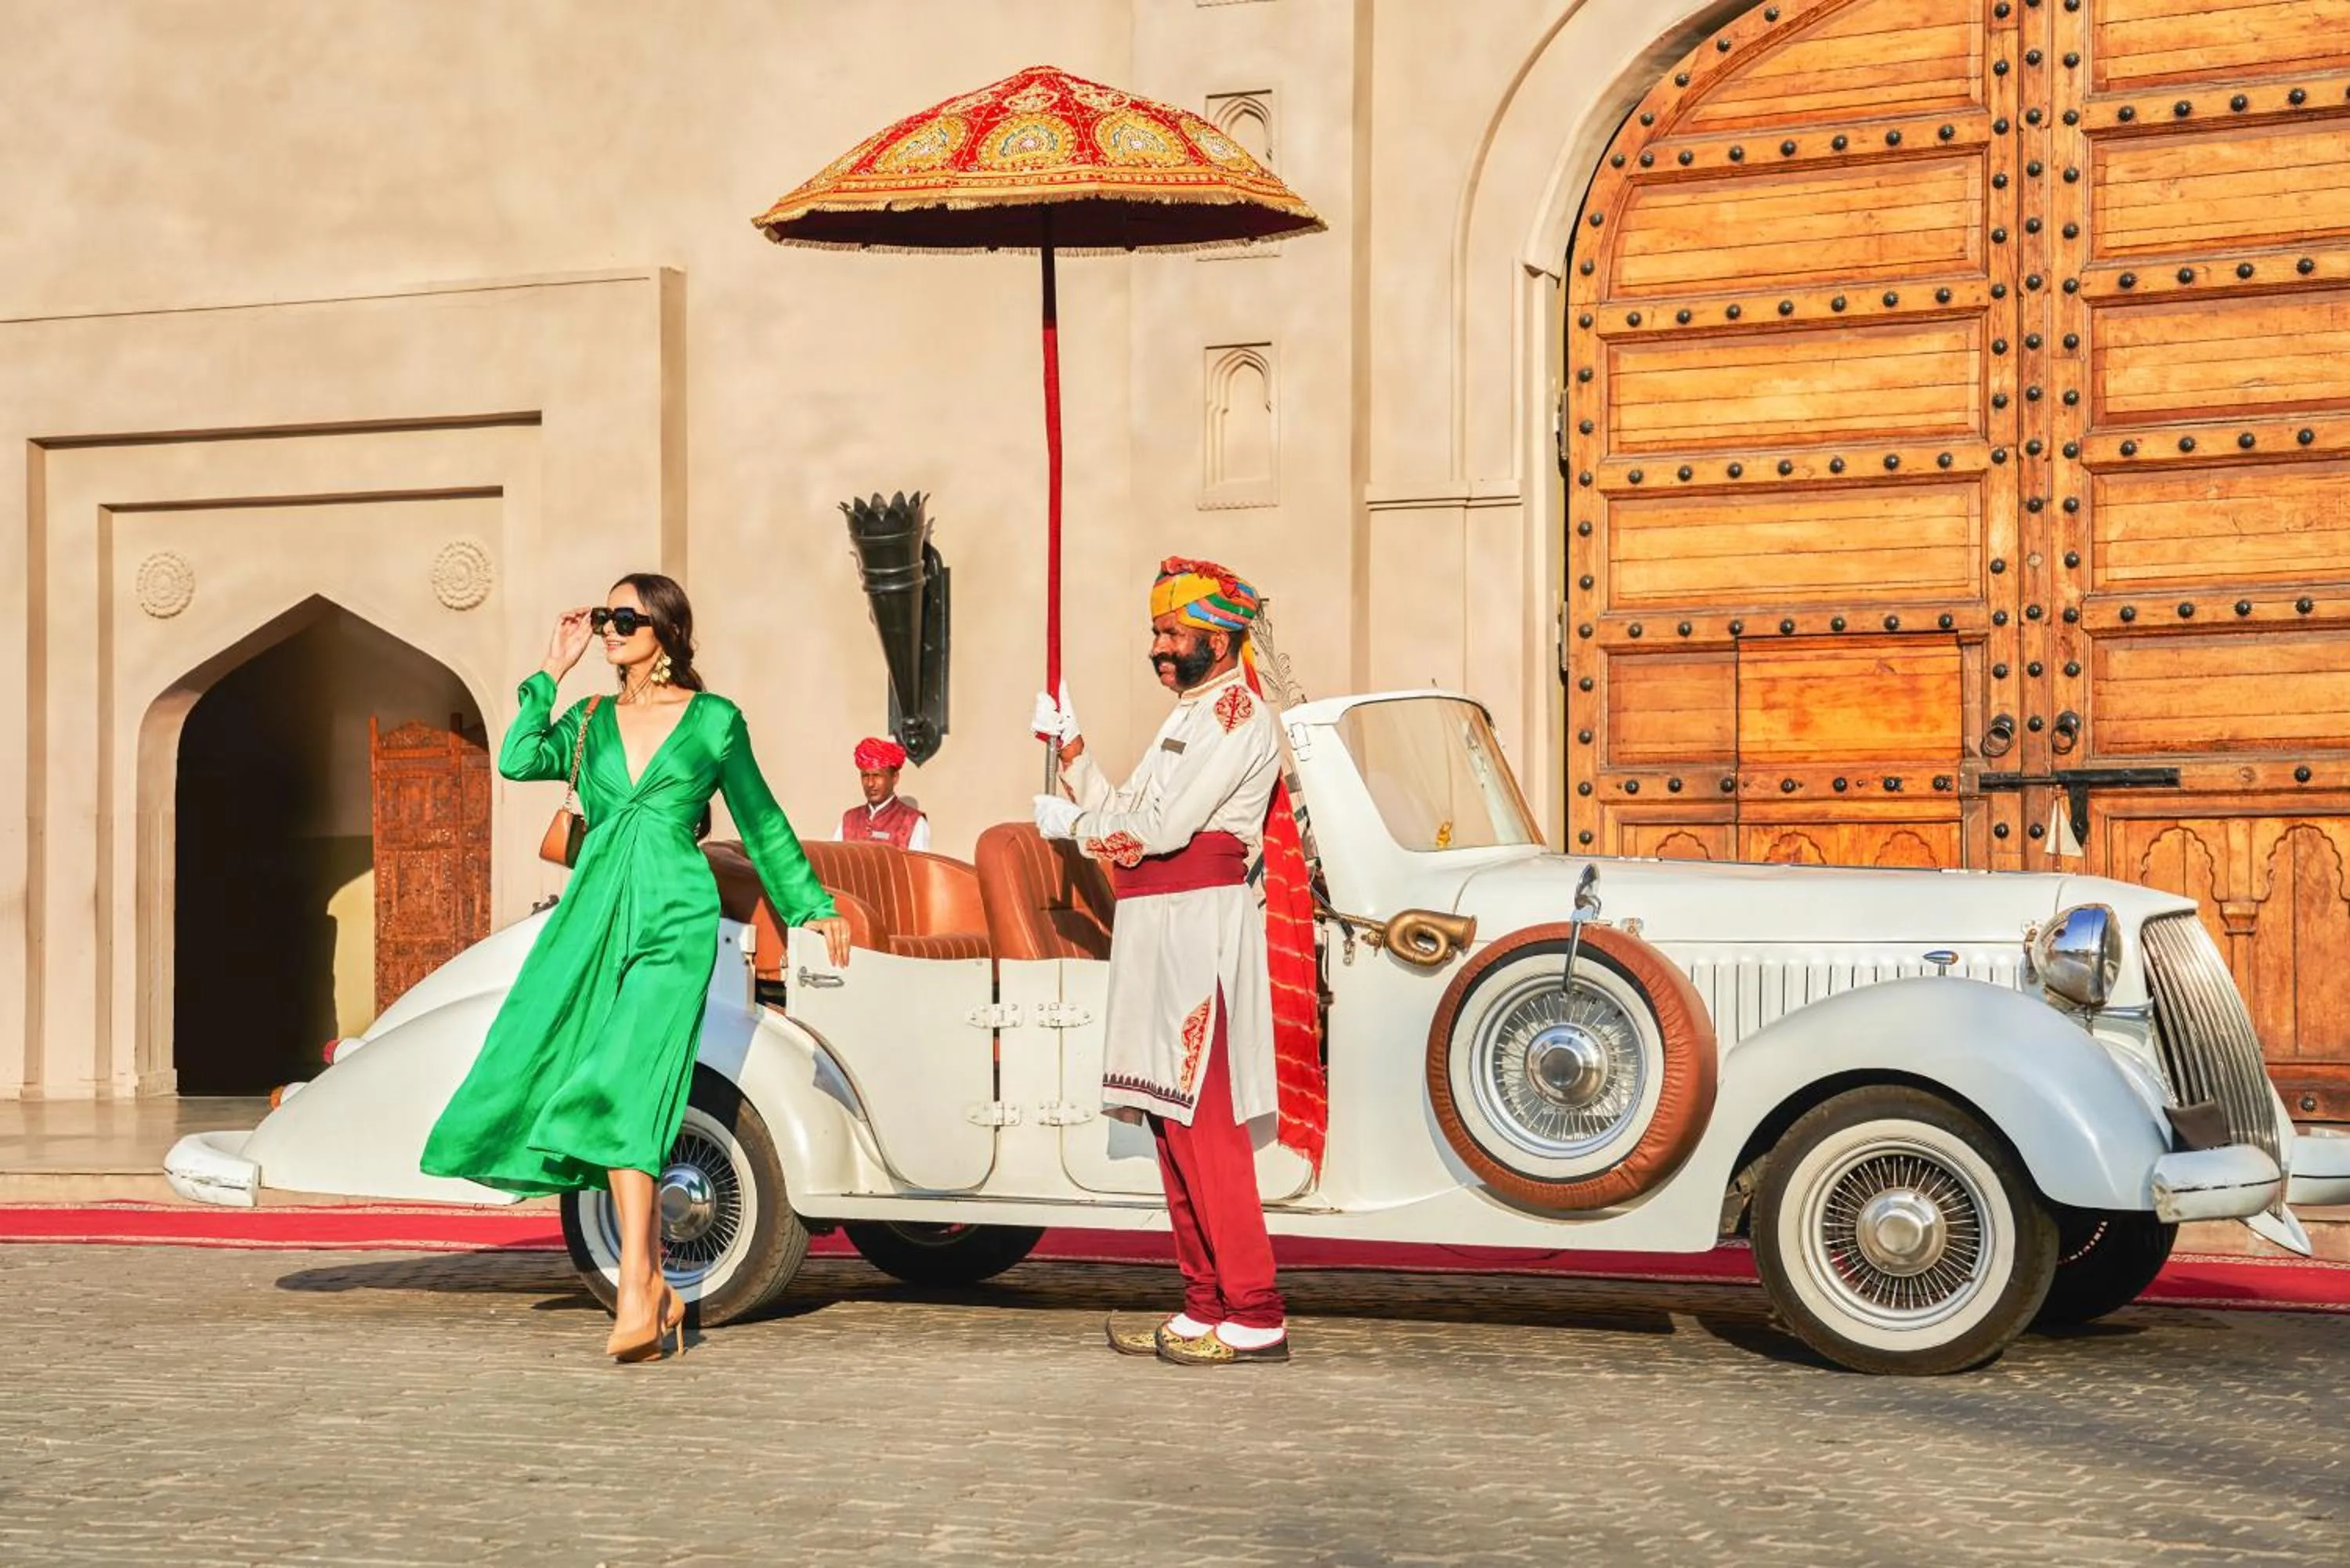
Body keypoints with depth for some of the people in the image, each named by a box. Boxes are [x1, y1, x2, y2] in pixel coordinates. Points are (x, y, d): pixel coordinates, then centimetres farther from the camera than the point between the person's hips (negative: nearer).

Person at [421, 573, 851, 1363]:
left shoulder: (713, 720, 6)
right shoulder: (590, 721, 15)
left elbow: (760, 821, 14)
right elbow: (519, 760, -3)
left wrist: (813, 906, 18)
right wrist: (551, 671, 2)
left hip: (673, 925, -5)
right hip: (592, 919, 5)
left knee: (621, 1090, -19)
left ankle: (636, 1297, -21)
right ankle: (655, 1288, 13)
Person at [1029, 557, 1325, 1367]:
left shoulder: (1239, 716, -8)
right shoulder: (1187, 717, 23)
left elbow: (1165, 828, -15)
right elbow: (1123, 819, 19)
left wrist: (1071, 824, -1)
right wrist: (1070, 748, 9)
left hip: (1202, 926, -10)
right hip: (1157, 934, 10)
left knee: (1205, 1125, -12)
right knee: (1175, 1123, 10)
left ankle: (1255, 1318, -10)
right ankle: (1206, 1310, 14)